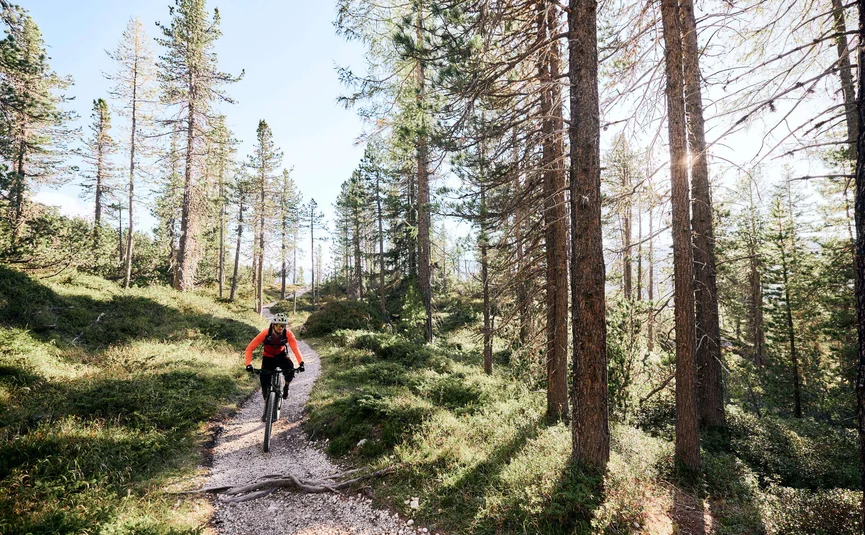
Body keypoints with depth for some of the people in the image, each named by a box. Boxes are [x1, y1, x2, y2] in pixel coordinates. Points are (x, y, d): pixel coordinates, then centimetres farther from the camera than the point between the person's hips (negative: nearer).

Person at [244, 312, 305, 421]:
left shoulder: (288, 334, -27)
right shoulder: (265, 333, -29)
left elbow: (295, 348, -37)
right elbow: (250, 348, -29)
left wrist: (301, 363, -53)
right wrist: (249, 364, -43)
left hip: (282, 356, 0)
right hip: (268, 357, 0)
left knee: (290, 369, -31)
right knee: (265, 382, -10)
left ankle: (286, 386, 2)